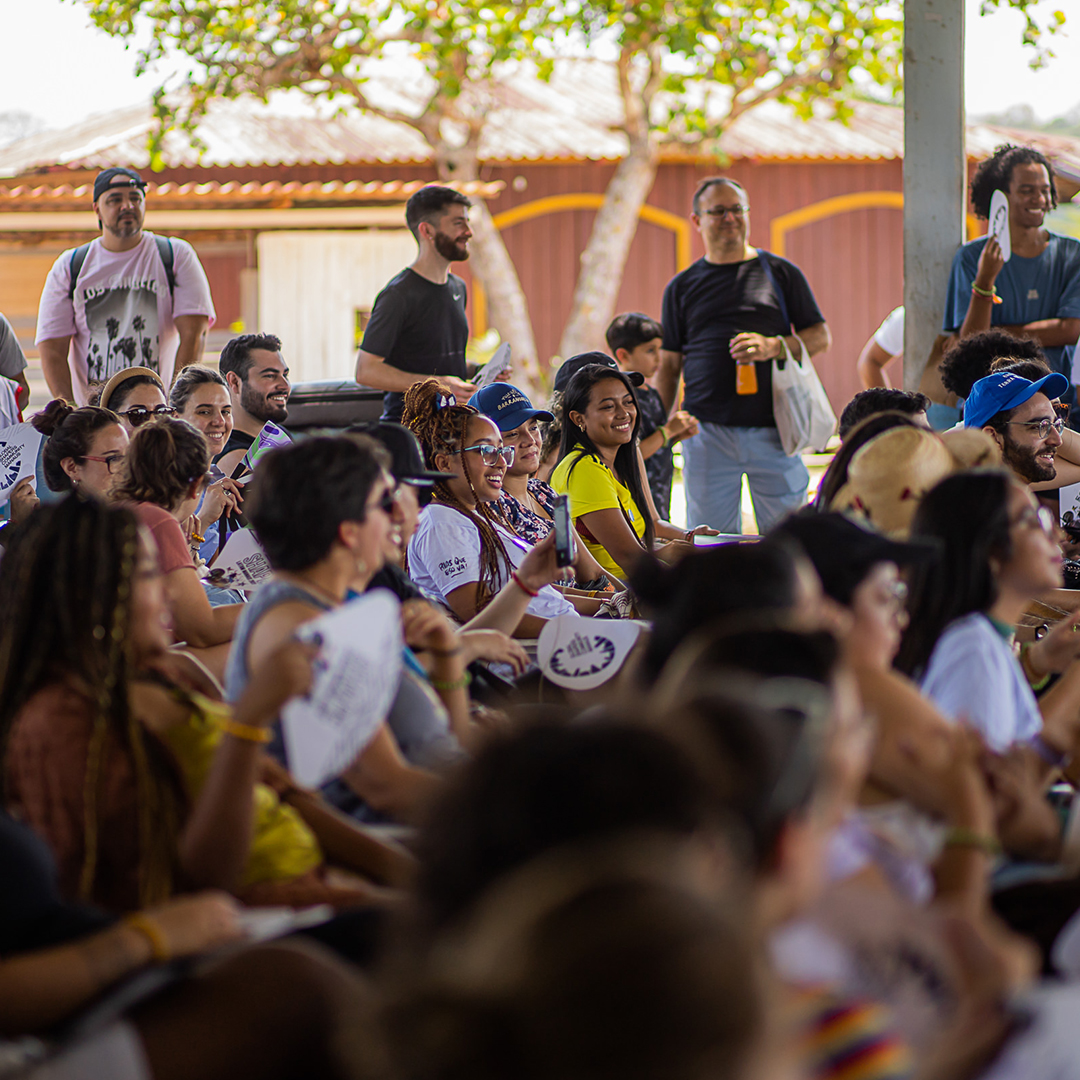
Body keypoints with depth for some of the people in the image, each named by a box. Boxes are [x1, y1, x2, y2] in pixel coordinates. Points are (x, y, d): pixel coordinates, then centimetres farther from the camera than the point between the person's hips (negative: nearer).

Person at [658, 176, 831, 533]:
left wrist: (774, 347, -11)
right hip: (706, 432, 1)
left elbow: (820, 337, 8)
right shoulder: (682, 286, 13)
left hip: (772, 430, -1)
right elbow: (669, 365, 14)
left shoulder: (780, 273, 10)